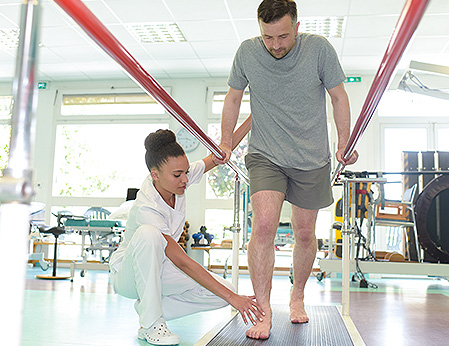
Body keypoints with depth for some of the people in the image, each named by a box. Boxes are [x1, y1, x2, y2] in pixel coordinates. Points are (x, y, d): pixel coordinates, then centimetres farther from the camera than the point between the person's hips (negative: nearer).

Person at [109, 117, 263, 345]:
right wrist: (232, 297, -35)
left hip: (158, 270, 6)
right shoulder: (146, 209, -32)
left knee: (221, 293, -15)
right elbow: (182, 262, -34)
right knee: (147, 234, -40)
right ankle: (151, 323, -26)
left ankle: (146, 308, 1)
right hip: (127, 274, -6)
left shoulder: (177, 179, -13)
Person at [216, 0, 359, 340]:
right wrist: (226, 141, 5)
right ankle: (263, 311, -8)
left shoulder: (319, 48, -9)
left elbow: (338, 96, 2)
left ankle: (298, 296, 33)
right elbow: (233, 97, 9)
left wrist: (344, 143, -1)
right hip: (265, 156, 0)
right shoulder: (247, 51, -5)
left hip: (312, 159, 1)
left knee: (305, 233, 9)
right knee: (264, 225, -19)